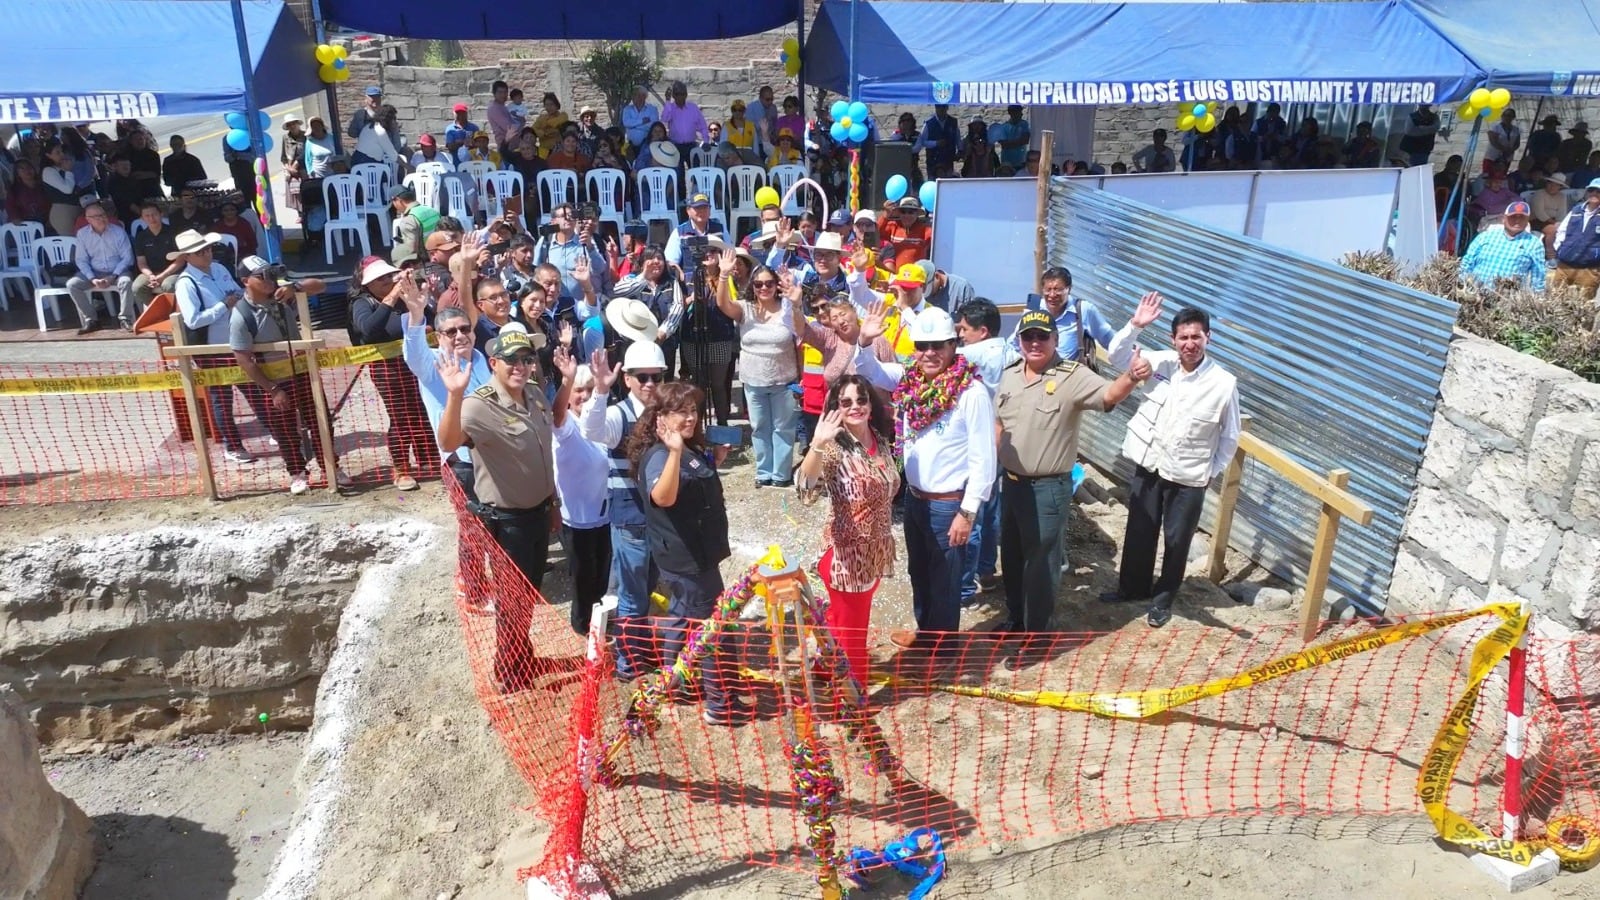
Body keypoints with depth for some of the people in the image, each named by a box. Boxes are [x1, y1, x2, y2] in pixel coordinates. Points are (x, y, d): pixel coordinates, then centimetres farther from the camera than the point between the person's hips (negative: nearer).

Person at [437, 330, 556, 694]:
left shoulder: (535, 395, -2)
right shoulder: (479, 406, -25)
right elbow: (449, 443, -46)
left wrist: (552, 499, 19)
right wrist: (454, 395, -61)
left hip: (539, 510, 7)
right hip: (506, 519, -7)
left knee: (532, 590, 23)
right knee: (513, 597, 9)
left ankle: (523, 657, 45)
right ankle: (511, 673, 30)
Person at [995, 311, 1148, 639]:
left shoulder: (1073, 376, -15)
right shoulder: (1009, 375, 4)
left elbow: (1109, 395, -32)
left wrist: (1131, 376, -53)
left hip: (1048, 488, -6)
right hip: (1011, 482, 6)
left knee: (1041, 561, 6)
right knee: (1011, 555, 20)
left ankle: (1037, 630, 23)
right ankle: (1015, 617, 40)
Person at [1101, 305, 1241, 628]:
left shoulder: (1224, 383, -13)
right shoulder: (1161, 362, -8)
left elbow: (1230, 436, -3)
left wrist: (1211, 471, -3)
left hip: (1189, 477, -2)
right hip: (1149, 466, 3)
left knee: (1176, 540, 11)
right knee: (1139, 532, 16)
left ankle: (1163, 599, 32)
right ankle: (1133, 587, 38)